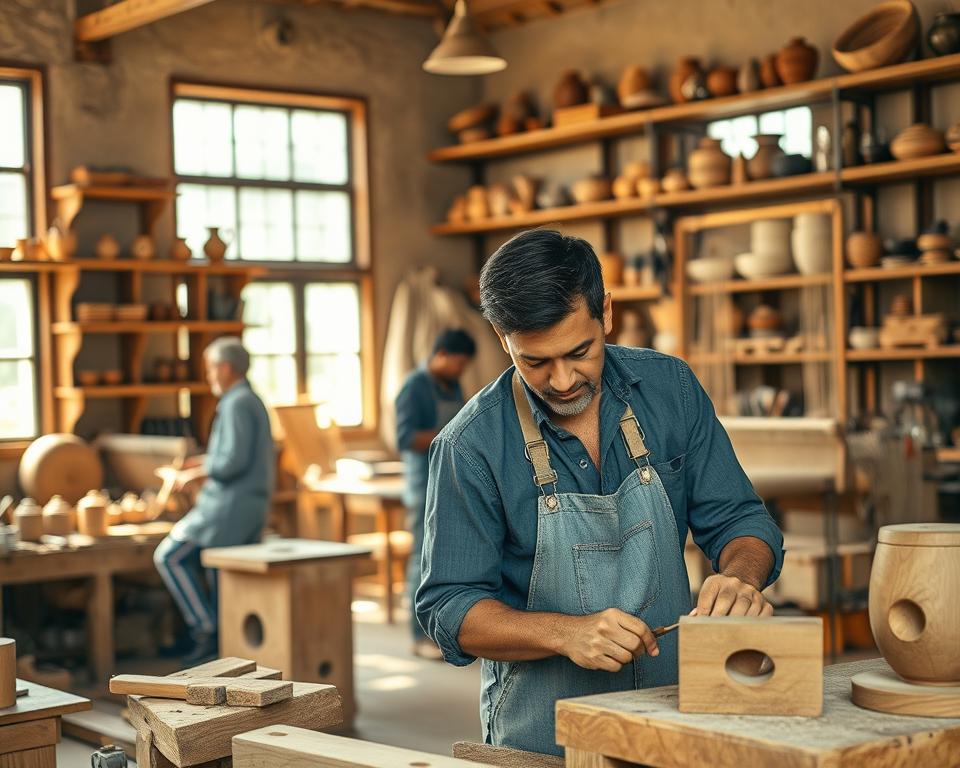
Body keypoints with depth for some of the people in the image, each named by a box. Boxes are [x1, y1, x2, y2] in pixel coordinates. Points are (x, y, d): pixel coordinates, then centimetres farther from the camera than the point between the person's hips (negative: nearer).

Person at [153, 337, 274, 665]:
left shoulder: (237, 403, -14)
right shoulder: (253, 402, 17)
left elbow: (235, 461, -22)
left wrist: (195, 474, -8)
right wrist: (207, 462, 19)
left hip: (231, 504, -10)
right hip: (249, 505, 10)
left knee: (170, 556, -2)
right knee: (222, 577, 11)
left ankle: (206, 630, -2)